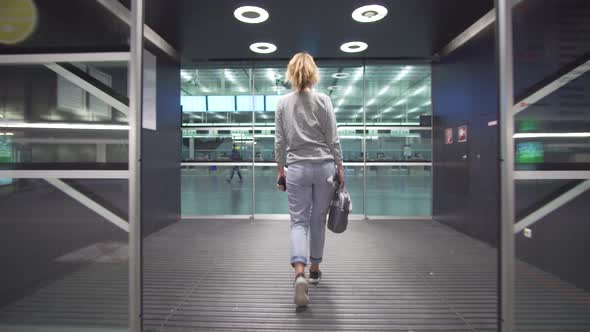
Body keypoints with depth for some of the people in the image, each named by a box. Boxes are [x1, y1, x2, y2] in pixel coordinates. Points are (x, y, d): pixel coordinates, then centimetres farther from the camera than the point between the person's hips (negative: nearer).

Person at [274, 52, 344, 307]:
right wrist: (340, 168, 5)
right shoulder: (323, 100, -3)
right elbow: (333, 139, -3)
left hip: (297, 168, 0)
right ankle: (314, 269, 31)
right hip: (324, 166, 0)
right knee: (318, 220, 15)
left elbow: (280, 141, 2)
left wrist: (280, 170, 10)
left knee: (298, 222, 5)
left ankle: (300, 274, -15)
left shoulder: (283, 103, 1)